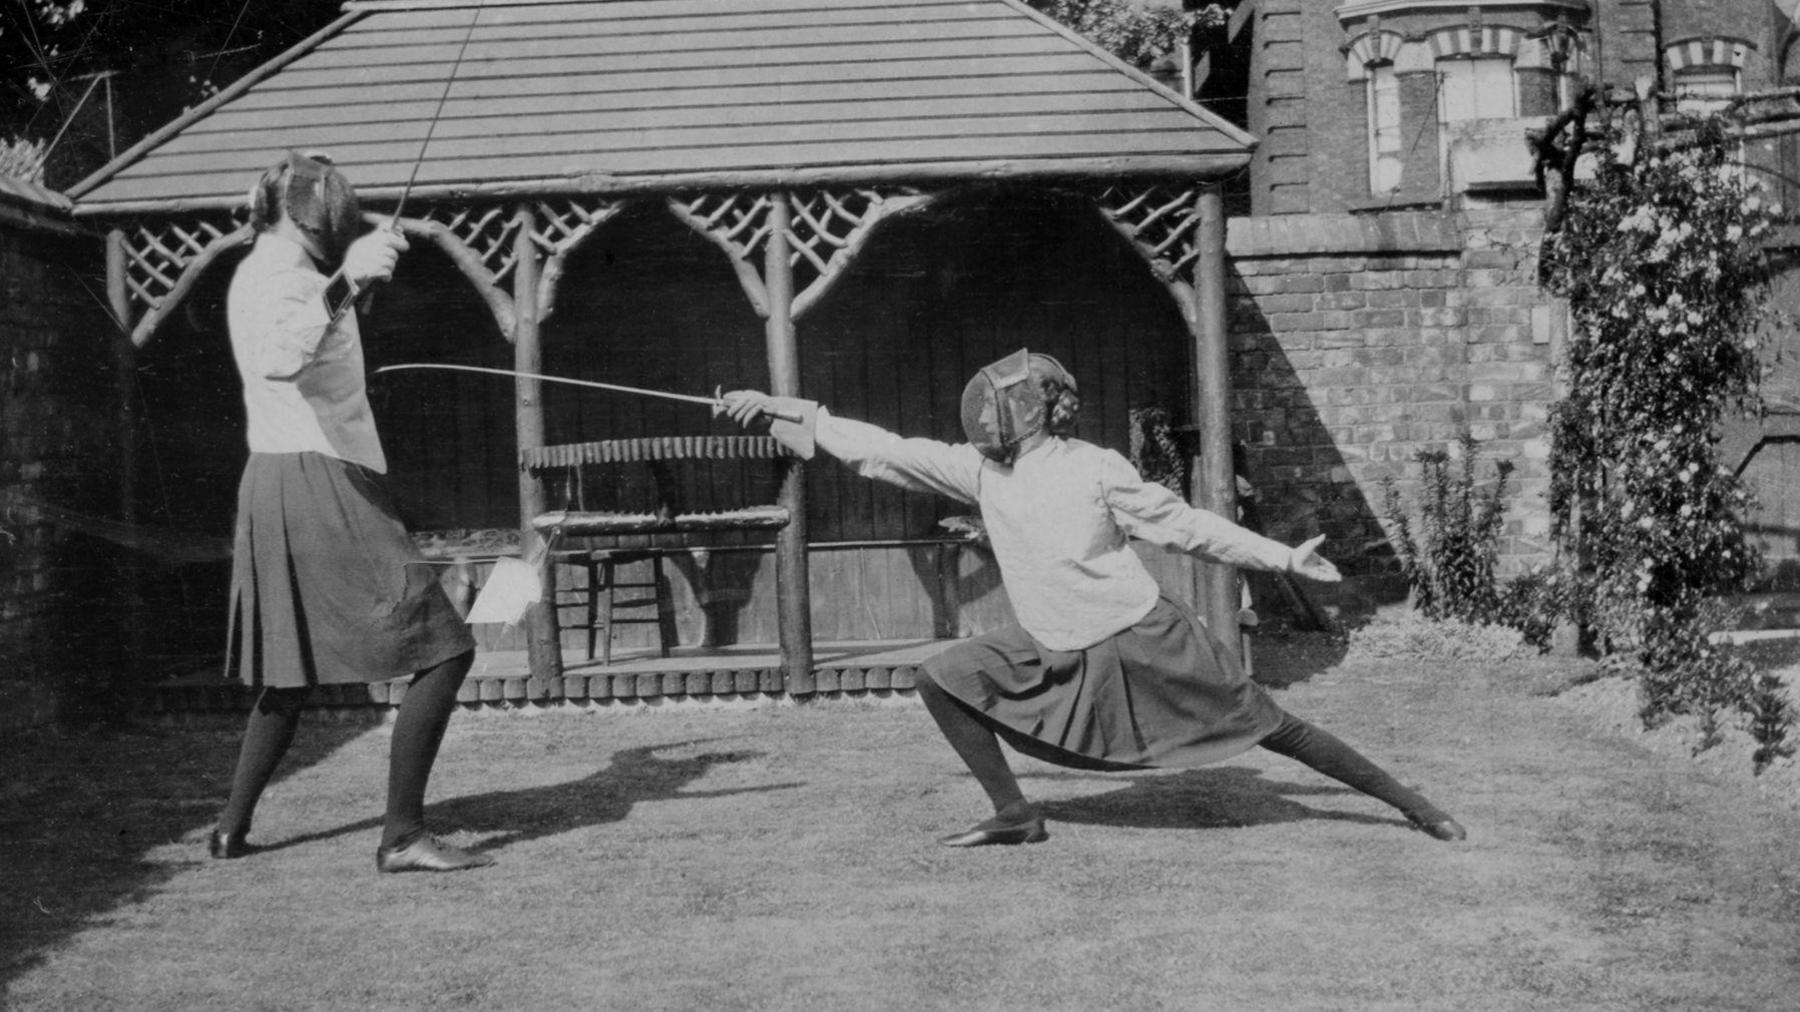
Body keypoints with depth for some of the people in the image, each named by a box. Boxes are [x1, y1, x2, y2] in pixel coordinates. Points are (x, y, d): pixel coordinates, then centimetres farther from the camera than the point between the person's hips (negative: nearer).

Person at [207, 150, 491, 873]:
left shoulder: (258, 272, 16)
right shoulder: (282, 275, -14)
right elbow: (278, 362, -35)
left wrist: (346, 282, 41)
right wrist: (343, 279, -43)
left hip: (279, 488, 11)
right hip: (319, 487, -10)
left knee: (294, 673, 22)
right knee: (443, 650, -12)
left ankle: (232, 828, 26)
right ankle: (402, 835, -13)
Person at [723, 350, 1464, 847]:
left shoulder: (1096, 470, -16)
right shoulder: (982, 471, -2)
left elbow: (1186, 526, -10)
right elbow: (883, 452, -2)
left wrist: (1284, 559, -13)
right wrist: (788, 409, -5)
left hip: (1143, 642, -5)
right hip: (1062, 655, 5)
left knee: (1269, 728, -1)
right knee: (942, 678, -4)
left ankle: (1411, 807, 14)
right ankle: (1016, 814, 4)